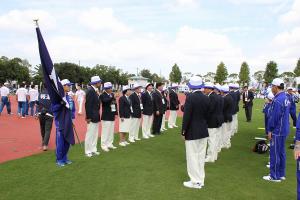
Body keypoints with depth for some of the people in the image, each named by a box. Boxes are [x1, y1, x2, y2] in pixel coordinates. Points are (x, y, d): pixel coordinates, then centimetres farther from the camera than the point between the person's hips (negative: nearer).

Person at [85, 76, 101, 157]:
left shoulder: (95, 90, 10)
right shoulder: (90, 90, -17)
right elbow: (87, 104, -20)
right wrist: (88, 117, -19)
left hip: (96, 117, 9)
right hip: (92, 117, -9)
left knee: (95, 134, 15)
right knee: (90, 134, 1)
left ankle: (93, 150, 25)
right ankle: (88, 151, 12)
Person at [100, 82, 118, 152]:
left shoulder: (112, 94, 12)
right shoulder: (102, 95, -10)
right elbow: (105, 101, -31)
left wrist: (116, 113, 10)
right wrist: (113, 97, -43)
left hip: (112, 116, 7)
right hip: (106, 117, -7)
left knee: (111, 131, 14)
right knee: (105, 131, -4)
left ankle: (110, 144, 24)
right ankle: (104, 145, 5)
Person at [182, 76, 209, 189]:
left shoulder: (190, 97, -16)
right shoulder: (206, 98, 2)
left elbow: (186, 116, -17)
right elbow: (207, 115, 9)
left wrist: (183, 132, -8)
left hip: (192, 132, -6)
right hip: (203, 132, 7)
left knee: (192, 157, 4)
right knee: (201, 156, 14)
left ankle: (195, 182, 13)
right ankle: (200, 180, 25)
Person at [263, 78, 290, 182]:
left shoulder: (277, 100, -22)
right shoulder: (286, 98, 8)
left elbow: (273, 117, -21)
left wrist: (270, 130, -13)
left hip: (277, 131, -9)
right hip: (284, 130, 9)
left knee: (275, 154, 0)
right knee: (281, 152, 17)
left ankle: (275, 176, 10)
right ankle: (281, 174, 27)